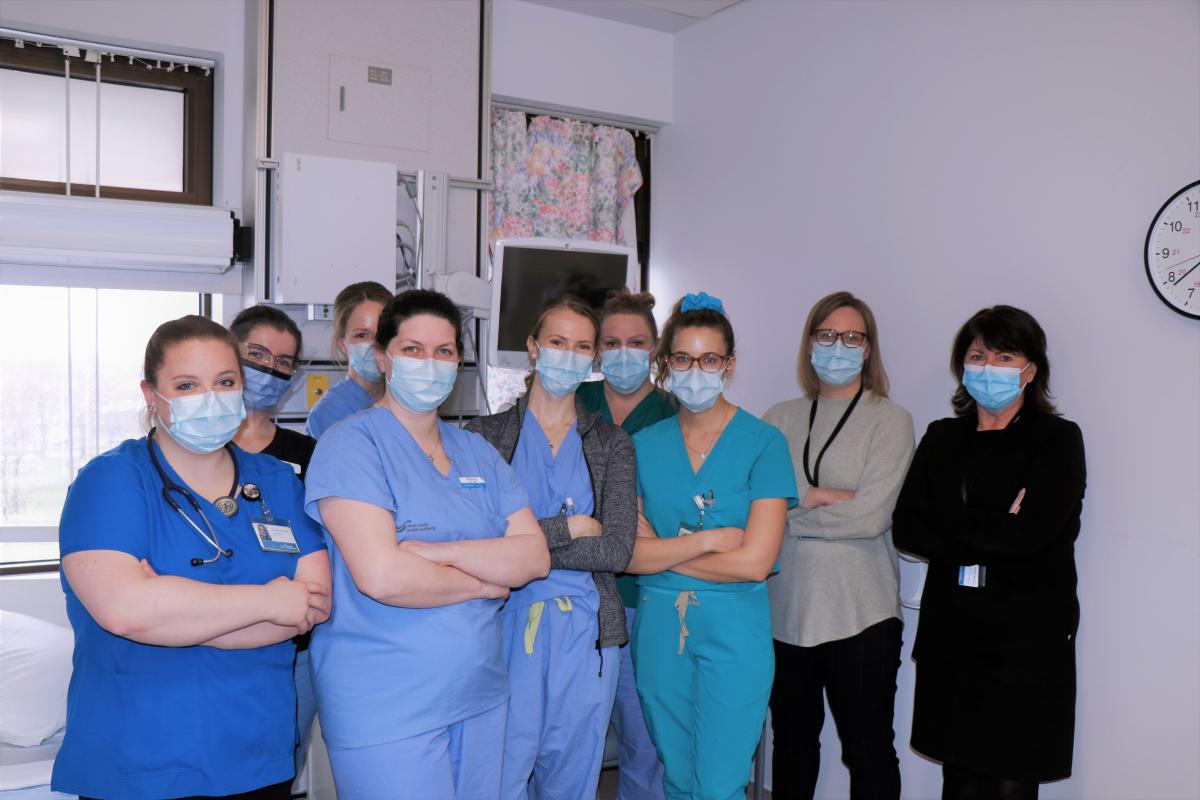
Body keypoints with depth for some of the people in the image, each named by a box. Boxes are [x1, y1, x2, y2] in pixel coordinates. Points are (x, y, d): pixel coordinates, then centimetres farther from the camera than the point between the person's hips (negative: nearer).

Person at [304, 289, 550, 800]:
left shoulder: (477, 452, 9)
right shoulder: (351, 445, -10)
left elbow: (535, 556, -1)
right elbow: (381, 576, -23)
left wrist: (441, 552, -17)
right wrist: (486, 581, -9)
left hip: (481, 695, 6)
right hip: (385, 713, -6)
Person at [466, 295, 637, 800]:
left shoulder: (612, 443, 6)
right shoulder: (485, 435, 1)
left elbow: (617, 550, -7)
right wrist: (567, 527, -11)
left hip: (586, 631, 2)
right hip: (504, 625, -2)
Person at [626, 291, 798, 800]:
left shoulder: (763, 442, -7)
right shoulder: (645, 444, 2)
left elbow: (754, 562, -15)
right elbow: (627, 553, -5)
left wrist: (663, 554, -8)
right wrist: (707, 539, -15)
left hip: (734, 629, -3)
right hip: (659, 627, 3)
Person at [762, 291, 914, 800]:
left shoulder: (890, 420, -2)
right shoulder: (780, 419, 8)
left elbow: (871, 516, -14)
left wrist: (789, 506, -6)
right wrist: (820, 497, -14)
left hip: (859, 615, -3)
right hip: (784, 609, 4)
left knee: (868, 750, 8)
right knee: (792, 742, 18)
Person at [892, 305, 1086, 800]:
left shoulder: (1058, 439, -1)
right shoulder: (942, 438, 11)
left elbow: (1028, 535, -15)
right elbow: (906, 529, -1)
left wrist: (946, 521, -7)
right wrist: (992, 535, -10)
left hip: (1026, 635, -4)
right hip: (951, 632, 4)